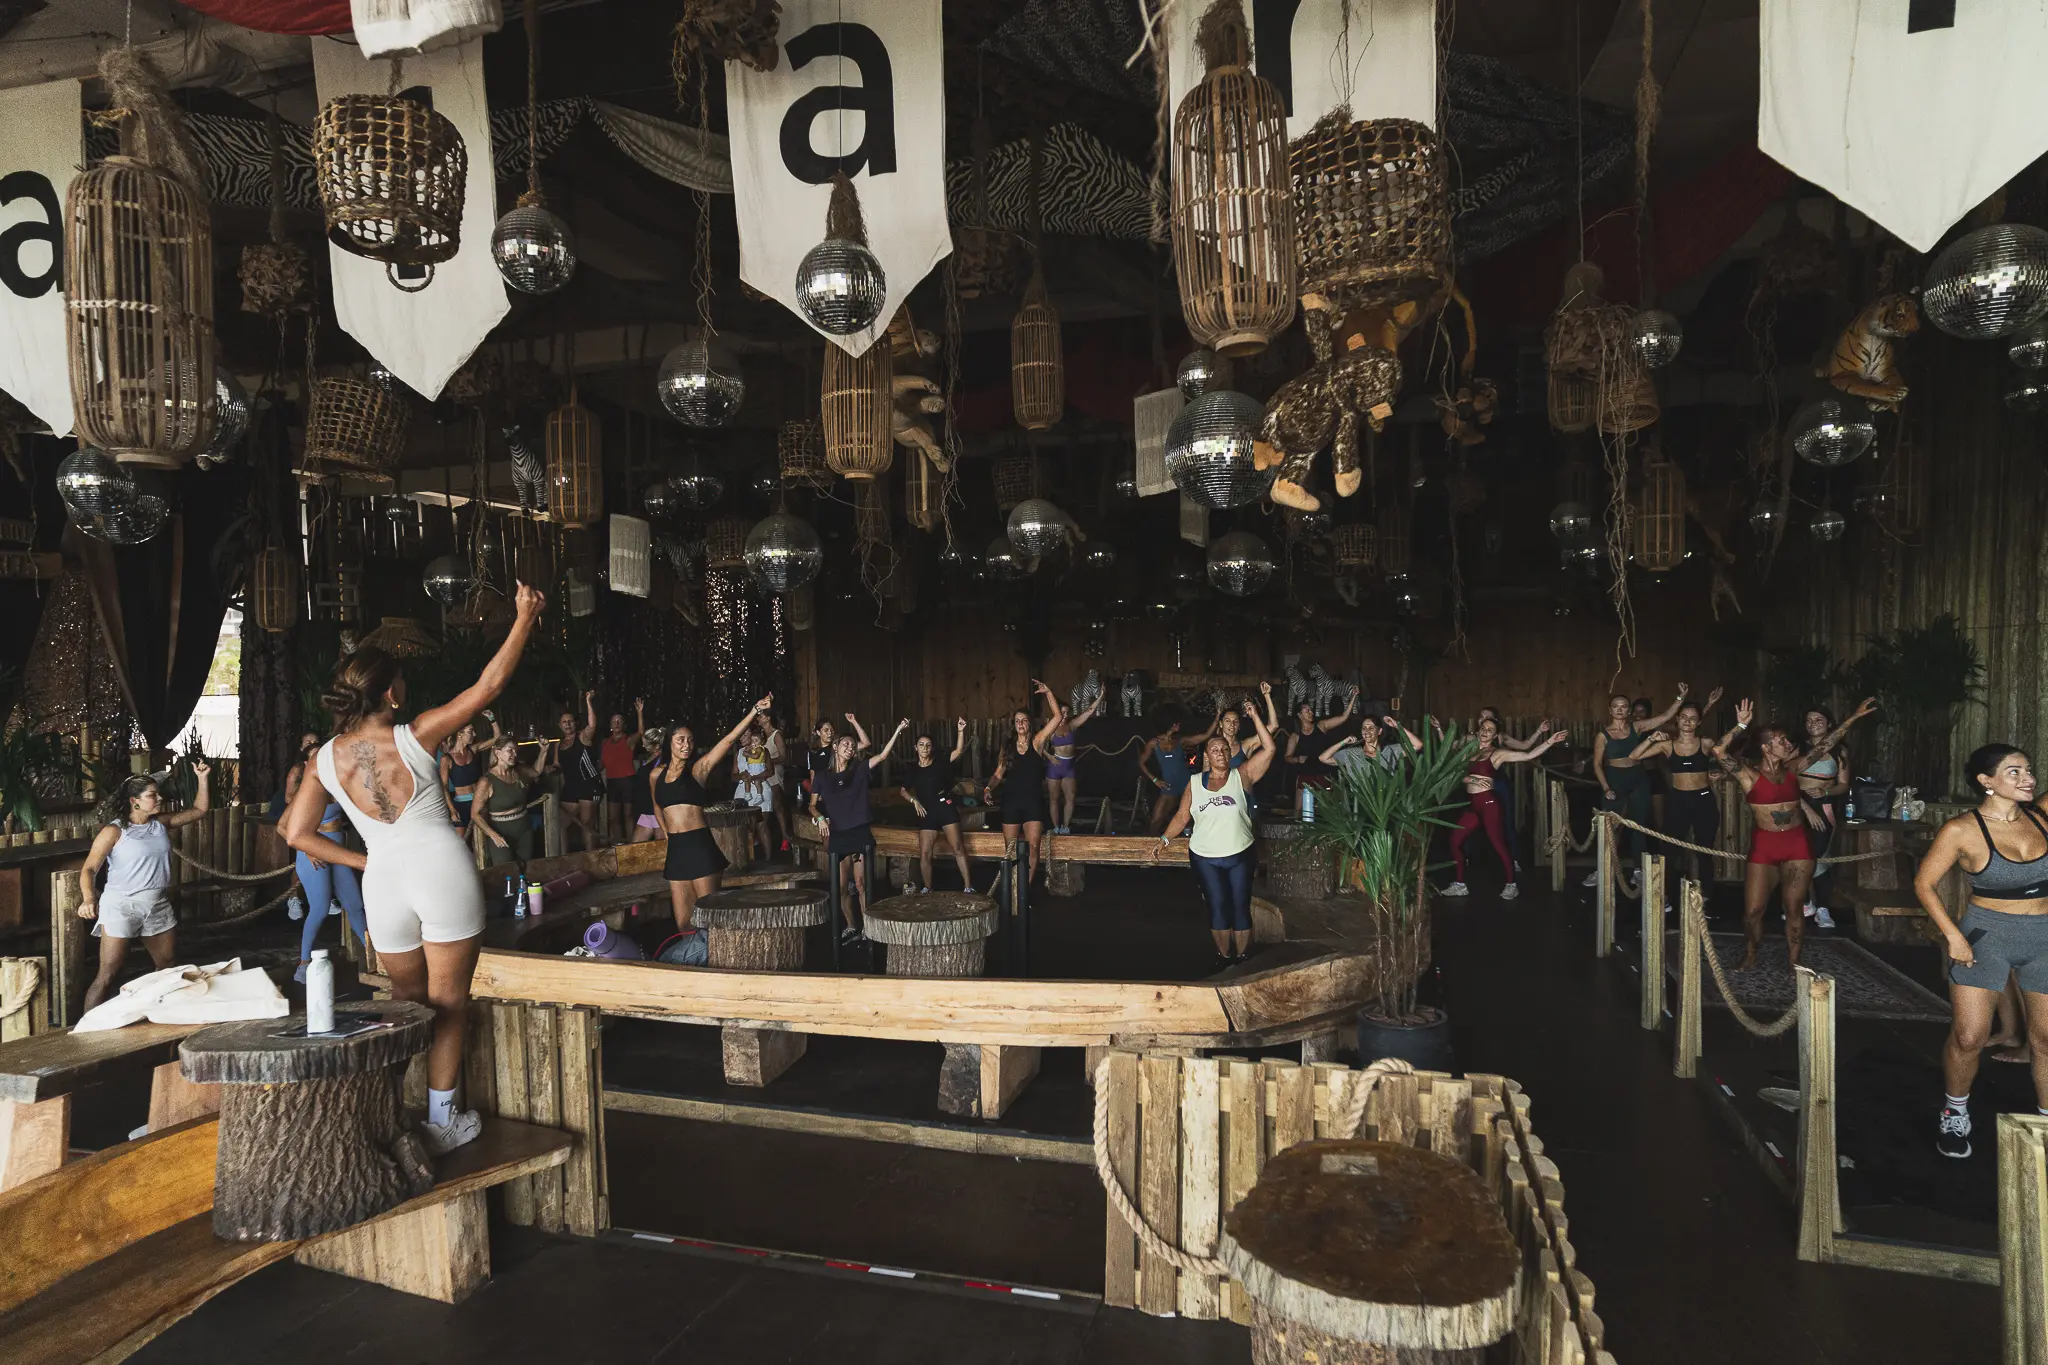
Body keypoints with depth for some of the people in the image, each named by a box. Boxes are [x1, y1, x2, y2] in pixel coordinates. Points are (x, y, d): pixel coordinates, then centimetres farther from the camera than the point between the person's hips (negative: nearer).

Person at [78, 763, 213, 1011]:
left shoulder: (161, 824, 6)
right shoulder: (114, 831, -11)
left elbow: (199, 810, 16)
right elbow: (89, 868, -14)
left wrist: (202, 778, 6)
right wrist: (88, 898, -31)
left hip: (159, 906, 6)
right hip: (121, 907, -6)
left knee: (169, 968, 15)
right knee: (108, 975, -6)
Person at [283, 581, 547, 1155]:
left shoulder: (326, 758, 1)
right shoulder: (414, 737, -10)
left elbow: (297, 833, 3)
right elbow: (488, 685, -8)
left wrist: (362, 862, 13)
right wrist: (524, 617, -3)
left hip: (384, 880, 4)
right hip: (442, 870, -4)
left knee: (406, 1001, 21)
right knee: (448, 1002, 8)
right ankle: (441, 1122, 15)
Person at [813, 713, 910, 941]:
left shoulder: (859, 770, 3)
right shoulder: (823, 776, 7)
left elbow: (882, 755, -6)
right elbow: (813, 805, 11)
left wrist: (898, 730, -14)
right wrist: (821, 818, -10)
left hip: (860, 833, -2)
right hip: (837, 836, 2)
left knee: (861, 884, -1)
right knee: (841, 887, 6)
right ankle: (851, 927, 19)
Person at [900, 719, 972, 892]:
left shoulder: (940, 763, -1)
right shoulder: (913, 771, 8)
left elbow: (958, 751, -16)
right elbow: (904, 791, 18)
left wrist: (960, 731, -30)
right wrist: (914, 801, -1)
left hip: (945, 807, -3)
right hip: (927, 812, 3)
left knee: (957, 848, -9)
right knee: (924, 854, 1)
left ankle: (968, 887, -7)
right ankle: (928, 889, 17)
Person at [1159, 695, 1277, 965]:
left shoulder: (1242, 776, -2)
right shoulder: (1195, 783, 3)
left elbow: (1269, 749, -10)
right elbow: (1182, 816, 8)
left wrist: (1255, 716, -13)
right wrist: (1164, 838, 0)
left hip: (1240, 856, -1)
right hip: (1205, 858, 1)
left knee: (1240, 907, 4)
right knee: (1218, 907, 4)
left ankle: (1243, 959, 16)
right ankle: (1224, 956, 19)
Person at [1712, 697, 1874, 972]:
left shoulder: (1792, 770, 7)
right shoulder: (1750, 775, -6)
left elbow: (1825, 744, 10)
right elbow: (1719, 752, -21)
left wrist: (1853, 717, 10)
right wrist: (1741, 726, -20)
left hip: (1797, 844, 3)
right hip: (1764, 845, -3)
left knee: (1794, 907, 5)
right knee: (1753, 910, 0)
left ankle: (1794, 962, 16)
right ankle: (1751, 954, 23)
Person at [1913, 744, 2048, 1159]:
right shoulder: (1962, 830, -12)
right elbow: (1924, 883, -6)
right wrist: (1953, 936, -11)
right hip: (1987, 935, -4)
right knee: (1968, 1037, -6)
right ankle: (1954, 1114, 16)